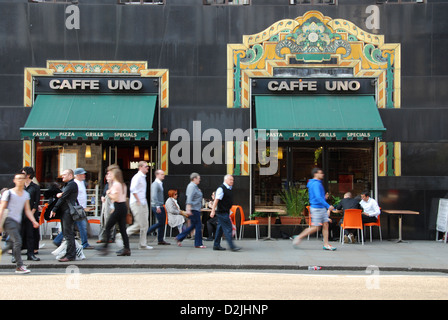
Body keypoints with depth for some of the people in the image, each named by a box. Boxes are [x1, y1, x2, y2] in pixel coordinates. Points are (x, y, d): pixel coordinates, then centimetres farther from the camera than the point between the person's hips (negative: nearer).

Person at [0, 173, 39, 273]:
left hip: (18, 222, 6)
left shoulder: (26, 194, 13)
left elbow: (27, 210, 14)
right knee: (18, 241, -16)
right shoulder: (8, 193, -3)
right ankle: (19, 266, -13)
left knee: (11, 244, 5)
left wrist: (34, 221, 2)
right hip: (9, 220, -6)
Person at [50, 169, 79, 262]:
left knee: (68, 234, -9)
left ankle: (70, 255, -7)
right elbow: (60, 195, 18)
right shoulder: (66, 185, 22)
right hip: (64, 212, 10)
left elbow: (63, 197, -13)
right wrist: (58, 194, -7)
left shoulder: (72, 184, -11)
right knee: (66, 233, 12)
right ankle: (71, 253, 18)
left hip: (68, 212, -10)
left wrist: (54, 209, -11)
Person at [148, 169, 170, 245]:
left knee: (162, 223, 8)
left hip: (160, 206, 9)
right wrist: (157, 206, -24)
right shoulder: (155, 184, -12)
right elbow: (154, 196, -20)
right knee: (160, 223, -8)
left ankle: (161, 240, 12)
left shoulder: (160, 183, 18)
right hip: (157, 206, -9)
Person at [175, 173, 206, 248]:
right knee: (198, 226, -5)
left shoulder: (194, 186, 17)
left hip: (196, 209, 11)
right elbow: (189, 198, -23)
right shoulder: (192, 186, -14)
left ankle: (179, 237, 17)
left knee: (193, 225, 14)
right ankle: (198, 244, 3)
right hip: (193, 209, -11)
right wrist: (188, 209, -29)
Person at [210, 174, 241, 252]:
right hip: (222, 212, -9)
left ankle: (216, 245, 18)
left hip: (226, 212, 9)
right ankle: (232, 246, -7)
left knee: (220, 228, 12)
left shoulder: (230, 189, 13)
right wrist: (213, 211, -22)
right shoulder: (221, 189, -14)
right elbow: (216, 200, -18)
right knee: (228, 228, -9)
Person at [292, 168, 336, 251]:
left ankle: (326, 244, 7)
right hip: (316, 208, -10)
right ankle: (299, 237, 5)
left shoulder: (318, 183, 16)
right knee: (315, 227, -6)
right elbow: (318, 197, -24)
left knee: (325, 225, 5)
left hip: (322, 208, 10)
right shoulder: (315, 184, -16)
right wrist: (328, 206, -23)